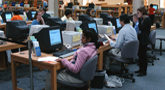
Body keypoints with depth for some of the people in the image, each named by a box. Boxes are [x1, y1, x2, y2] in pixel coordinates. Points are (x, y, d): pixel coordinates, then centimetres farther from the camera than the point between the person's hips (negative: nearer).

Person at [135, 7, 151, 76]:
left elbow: (141, 28, -22)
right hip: (140, 39, 9)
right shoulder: (142, 19, 11)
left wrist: (139, 19, -18)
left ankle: (144, 71, 8)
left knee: (143, 55, -2)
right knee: (140, 54, 15)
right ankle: (141, 69, 27)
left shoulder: (147, 19, -15)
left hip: (144, 40, -9)